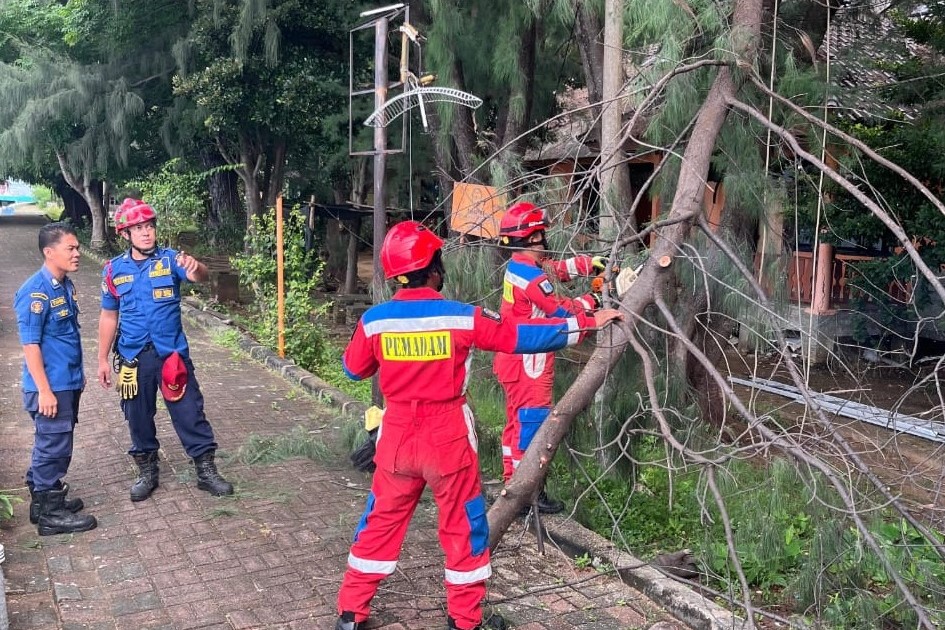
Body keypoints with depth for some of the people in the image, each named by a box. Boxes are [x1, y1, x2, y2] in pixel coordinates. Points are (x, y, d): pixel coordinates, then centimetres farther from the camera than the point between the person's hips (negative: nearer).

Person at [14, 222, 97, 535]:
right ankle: (50, 514, 11)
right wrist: (44, 391, -22)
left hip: (68, 383, 9)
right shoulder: (35, 292, -20)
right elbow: (30, 345, -21)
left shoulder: (66, 285, 7)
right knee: (53, 448, 0)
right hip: (51, 387, -9)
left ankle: (46, 498, 31)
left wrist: (78, 374, 22)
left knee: (53, 446, 18)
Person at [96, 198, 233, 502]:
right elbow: (109, 316, 9)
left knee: (190, 413, 2)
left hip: (172, 353, -2)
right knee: (138, 418, 12)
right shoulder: (114, 269, 1)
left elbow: (201, 276, -27)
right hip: (133, 357, 2)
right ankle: (147, 471, 30)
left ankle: (206, 471, 14)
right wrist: (103, 359, 9)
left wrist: (195, 268, -52)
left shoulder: (170, 259, -6)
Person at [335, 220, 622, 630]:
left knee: (380, 522, 17)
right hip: (448, 439, -3)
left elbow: (353, 369, 9)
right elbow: (524, 336, -10)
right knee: (464, 527, 13)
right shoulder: (461, 318, -14)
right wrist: (586, 323, -2)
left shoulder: (374, 320, -7)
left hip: (397, 437, 3)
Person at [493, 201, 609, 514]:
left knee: (517, 422, 16)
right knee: (532, 423, -4)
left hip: (514, 358, 10)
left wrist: (591, 263, 2)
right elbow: (561, 310, -17)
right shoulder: (531, 275, -21)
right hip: (528, 362, -10)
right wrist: (592, 301, -3)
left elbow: (558, 268, 14)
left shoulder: (518, 265, 8)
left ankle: (513, 483, 26)